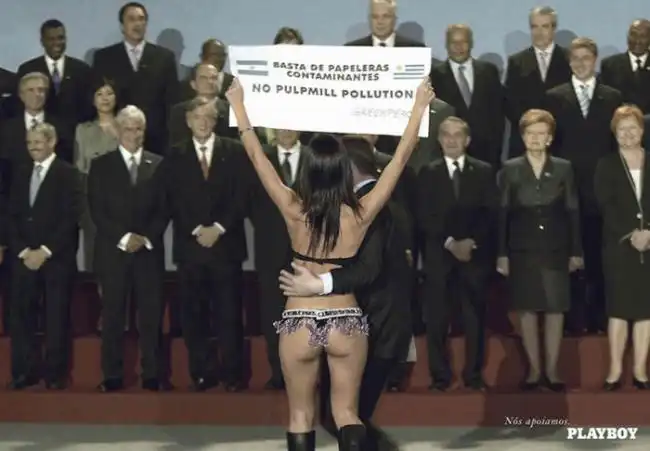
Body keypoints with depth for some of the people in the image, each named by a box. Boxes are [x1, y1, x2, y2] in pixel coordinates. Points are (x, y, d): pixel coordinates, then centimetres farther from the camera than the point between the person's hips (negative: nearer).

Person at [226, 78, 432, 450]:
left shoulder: (295, 212, -9)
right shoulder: (360, 215, -9)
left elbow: (257, 156, -1)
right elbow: (401, 158, -2)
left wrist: (239, 106, 9)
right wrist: (419, 108, 7)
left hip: (299, 323, 0)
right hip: (346, 323, 0)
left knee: (301, 417, 11)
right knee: (347, 414, 8)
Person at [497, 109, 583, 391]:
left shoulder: (563, 169, 3)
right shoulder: (510, 170, 2)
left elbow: (572, 212, 4)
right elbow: (502, 213, 0)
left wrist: (576, 251, 0)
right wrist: (502, 254, -4)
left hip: (555, 249, 0)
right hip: (522, 249, 0)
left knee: (556, 309, 0)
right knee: (527, 310, 3)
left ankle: (552, 369, 8)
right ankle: (534, 369, 12)